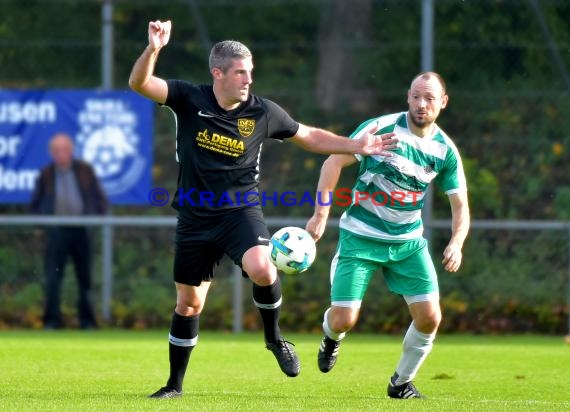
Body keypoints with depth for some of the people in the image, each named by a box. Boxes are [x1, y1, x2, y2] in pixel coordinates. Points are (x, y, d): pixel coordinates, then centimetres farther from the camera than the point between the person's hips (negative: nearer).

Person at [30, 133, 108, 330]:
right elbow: (35, 204, 11)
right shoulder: (46, 175, 2)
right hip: (57, 231, -1)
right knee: (52, 278, -8)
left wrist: (96, 217, 1)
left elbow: (100, 198, 11)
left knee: (85, 278, 6)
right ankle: (52, 320, -4)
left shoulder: (85, 171, 4)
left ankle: (87, 321, 14)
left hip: (81, 230, 1)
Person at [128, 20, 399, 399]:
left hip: (240, 210, -1)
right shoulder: (190, 100, -7)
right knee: (189, 302, 8)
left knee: (260, 268, -31)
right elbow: (139, 83, -18)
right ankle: (175, 384, 25)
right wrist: (154, 49, -36)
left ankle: (274, 337, -3)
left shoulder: (263, 112, -4)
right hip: (195, 215, 1)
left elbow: (309, 137, 11)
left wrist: (357, 146, 3)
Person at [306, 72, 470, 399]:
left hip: (408, 242, 3)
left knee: (430, 317, -9)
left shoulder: (445, 151, -3)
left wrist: (456, 244, -16)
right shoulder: (381, 128, -14)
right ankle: (332, 338, 34)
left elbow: (460, 205, 2)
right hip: (360, 237, -3)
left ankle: (402, 383, 15)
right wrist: (321, 213, -16)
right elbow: (334, 162, -10)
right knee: (343, 321, -7)